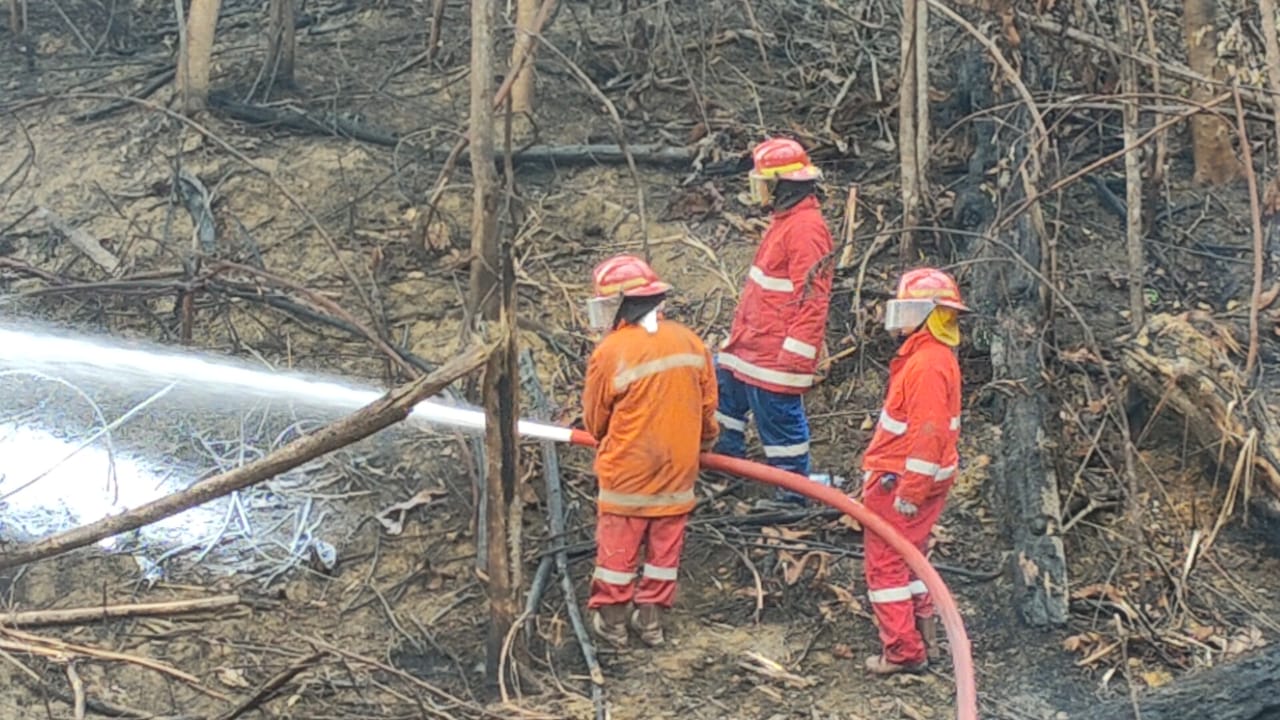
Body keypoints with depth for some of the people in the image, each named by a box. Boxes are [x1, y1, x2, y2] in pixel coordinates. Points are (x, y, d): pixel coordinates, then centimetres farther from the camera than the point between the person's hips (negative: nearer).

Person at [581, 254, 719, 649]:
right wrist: (705, 440, 26)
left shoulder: (609, 353, -18)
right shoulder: (690, 341, -5)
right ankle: (651, 618, 24)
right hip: (677, 468, 4)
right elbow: (707, 405, 6)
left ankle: (612, 620, 21)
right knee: (665, 545, 16)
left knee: (618, 546, 11)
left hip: (628, 472, -4)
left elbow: (595, 421, -5)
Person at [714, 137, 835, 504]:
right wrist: (740, 330, 27)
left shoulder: (806, 227, -21)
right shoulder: (785, 219, 13)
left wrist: (795, 356, -25)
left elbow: (813, 298, -24)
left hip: (775, 353, -11)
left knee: (780, 421, -1)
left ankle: (793, 493, 12)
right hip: (749, 343, 11)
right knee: (724, 391, 21)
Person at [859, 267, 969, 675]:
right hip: (907, 478, 10)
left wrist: (910, 492, -24)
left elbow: (928, 434, -26)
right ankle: (923, 638, 30)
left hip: (900, 482, -10)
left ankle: (903, 652, 4)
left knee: (886, 565, -2)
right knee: (908, 560, 20)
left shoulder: (928, 364, -23)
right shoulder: (930, 356, 11)